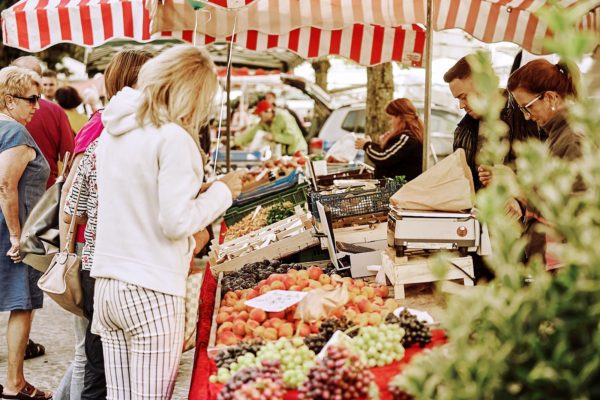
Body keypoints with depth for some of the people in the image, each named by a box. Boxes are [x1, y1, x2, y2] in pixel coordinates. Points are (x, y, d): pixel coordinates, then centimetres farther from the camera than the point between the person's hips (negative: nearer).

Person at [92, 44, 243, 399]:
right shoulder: (173, 137, -14)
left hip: (107, 285, 7)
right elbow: (176, 221, -16)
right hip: (150, 290, -7)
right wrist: (222, 192, -3)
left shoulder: (113, 131, 10)